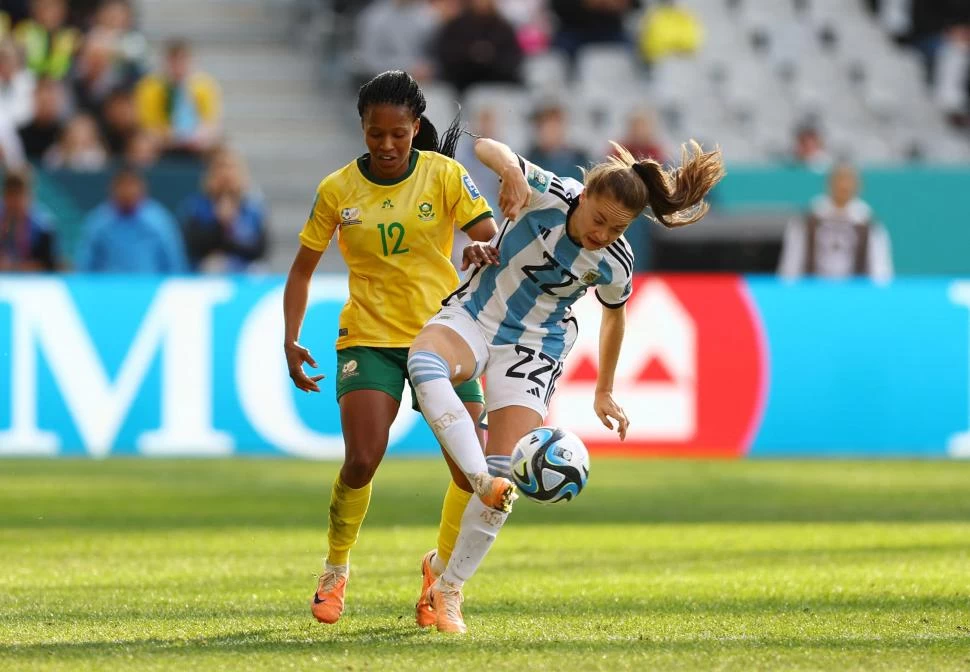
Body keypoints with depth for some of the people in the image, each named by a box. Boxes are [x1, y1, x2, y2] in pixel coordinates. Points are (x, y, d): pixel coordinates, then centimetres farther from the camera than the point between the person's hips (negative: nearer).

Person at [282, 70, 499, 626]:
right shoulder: (338, 190, 0)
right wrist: (291, 340, -3)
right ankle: (336, 569, 7)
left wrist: (485, 254, -33)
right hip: (369, 338, -1)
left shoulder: (444, 175, -3)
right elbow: (303, 268, 8)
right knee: (362, 460, -19)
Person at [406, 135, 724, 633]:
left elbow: (613, 317, 7)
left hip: (532, 348, 0)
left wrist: (603, 392, 17)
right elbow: (487, 147, -24)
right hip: (473, 316, 0)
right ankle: (481, 479, -46)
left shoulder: (613, 266, -14)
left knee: (505, 475, -11)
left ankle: (447, 586, 5)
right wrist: (510, 169, -47)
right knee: (424, 359, -37)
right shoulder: (548, 195, -19)